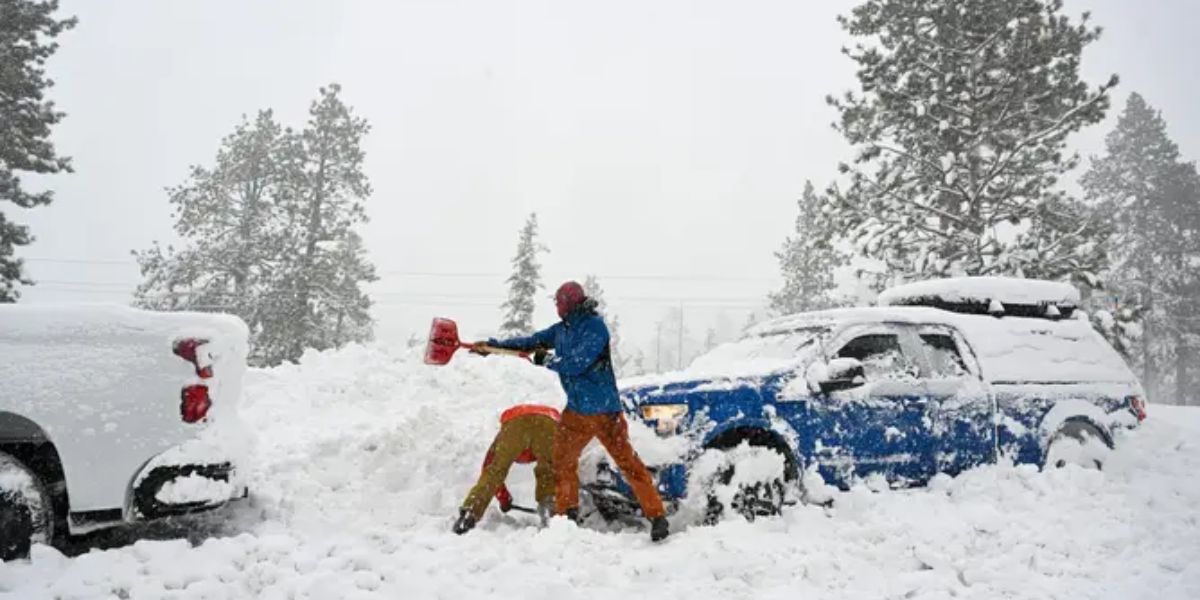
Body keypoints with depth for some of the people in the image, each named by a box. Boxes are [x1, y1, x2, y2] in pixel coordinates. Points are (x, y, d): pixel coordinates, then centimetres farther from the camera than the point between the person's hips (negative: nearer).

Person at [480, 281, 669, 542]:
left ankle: (657, 515, -3)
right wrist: (495, 344, 20)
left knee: (628, 462, -7)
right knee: (562, 460, 12)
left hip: (604, 410, -8)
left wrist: (547, 361, -4)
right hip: (576, 410, 8)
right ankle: (566, 513, 27)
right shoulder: (561, 329, 10)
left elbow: (576, 364, -20)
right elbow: (533, 341, 21)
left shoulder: (595, 326, -13)